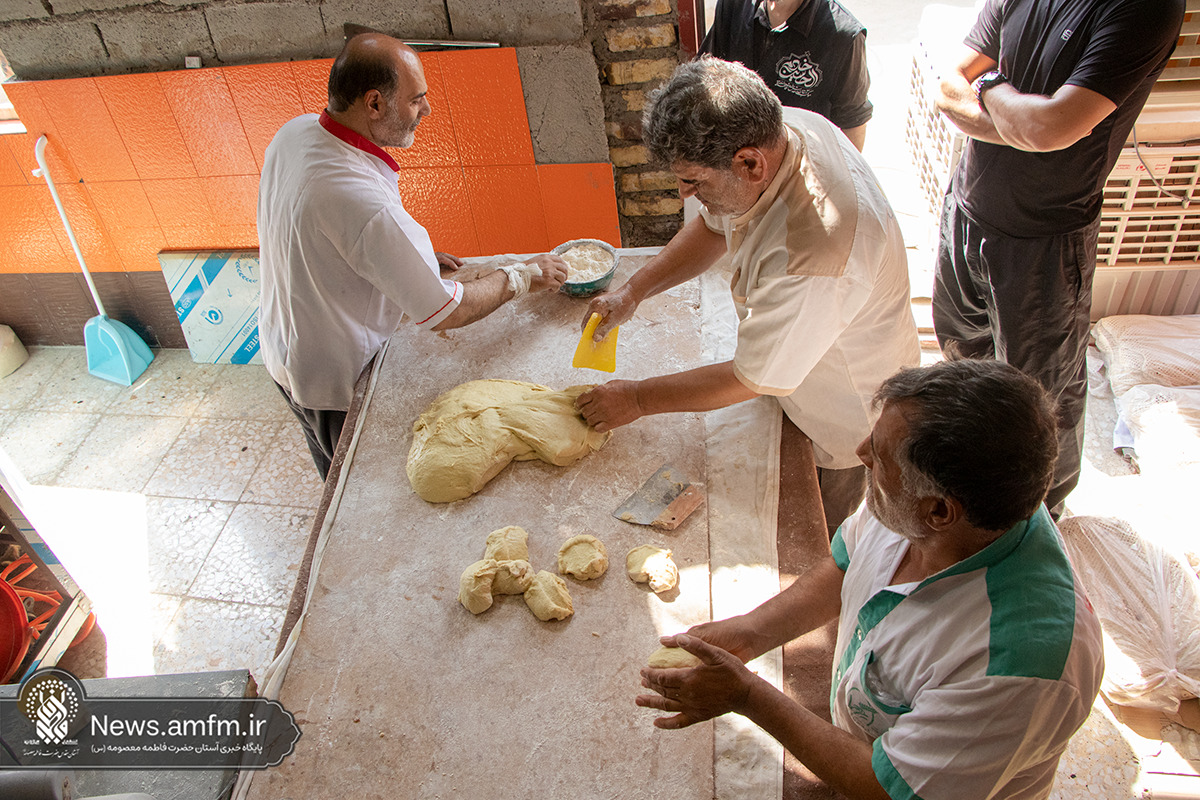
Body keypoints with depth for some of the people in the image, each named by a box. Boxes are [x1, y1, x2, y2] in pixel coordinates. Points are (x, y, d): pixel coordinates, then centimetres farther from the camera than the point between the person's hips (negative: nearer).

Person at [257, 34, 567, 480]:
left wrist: (415, 259, 2)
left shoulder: (295, 132, -9)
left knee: (337, 474, 33)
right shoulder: (362, 200, -38)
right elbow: (445, 314, -31)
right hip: (335, 381, -8)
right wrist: (523, 276, -16)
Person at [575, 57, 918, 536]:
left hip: (847, 416, -7)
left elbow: (752, 380, -30)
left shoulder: (811, 255, -45)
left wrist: (638, 399, -18)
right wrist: (633, 292, -9)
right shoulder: (779, 129, -19)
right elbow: (714, 226, 1)